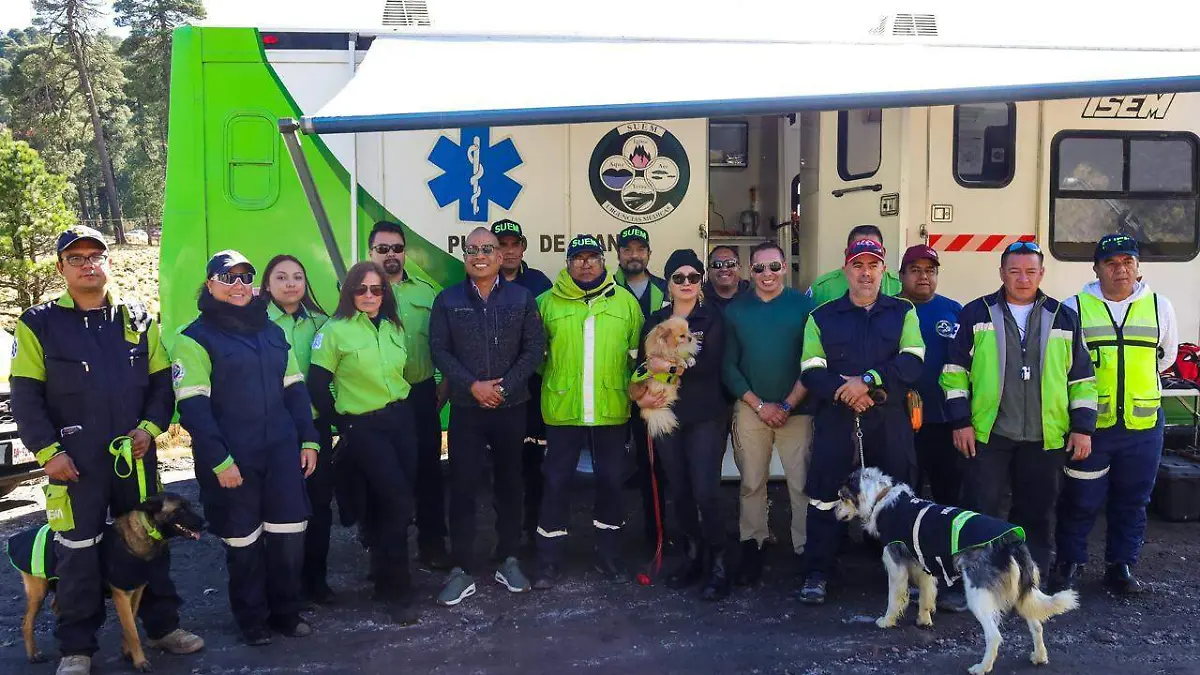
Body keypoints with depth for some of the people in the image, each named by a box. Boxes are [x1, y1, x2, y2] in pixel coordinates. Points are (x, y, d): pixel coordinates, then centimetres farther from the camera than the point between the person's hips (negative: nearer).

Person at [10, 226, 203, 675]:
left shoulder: (139, 320, 8)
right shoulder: (39, 323, -1)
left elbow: (161, 381, 9)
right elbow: (25, 395, -3)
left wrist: (150, 426, -6)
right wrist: (48, 451, -10)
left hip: (136, 455, 3)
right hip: (75, 461, -3)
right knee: (78, 552, 3)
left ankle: (162, 625, 26)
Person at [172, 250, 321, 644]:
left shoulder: (272, 331, 13)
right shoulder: (196, 339, -5)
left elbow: (295, 389, 14)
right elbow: (193, 406, -12)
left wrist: (309, 439, 6)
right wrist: (219, 461, -17)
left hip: (282, 454, 5)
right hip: (232, 460, -4)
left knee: (289, 537, 7)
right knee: (244, 544, 7)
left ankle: (286, 612, 25)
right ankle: (252, 620, 25)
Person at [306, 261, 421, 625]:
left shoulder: (394, 328, 10)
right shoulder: (335, 330, -8)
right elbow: (317, 384, -8)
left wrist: (404, 408, 13)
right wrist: (341, 421, -3)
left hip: (402, 420, 6)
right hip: (363, 428, -6)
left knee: (391, 503, 8)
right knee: (398, 505, -10)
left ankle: (383, 570, 29)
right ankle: (396, 591, 4)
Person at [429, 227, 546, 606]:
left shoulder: (521, 298, 3)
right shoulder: (448, 300, 4)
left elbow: (535, 348, -2)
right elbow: (439, 350, -2)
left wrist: (504, 386, -12)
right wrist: (472, 385, -13)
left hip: (512, 408, 1)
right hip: (466, 409, 0)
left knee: (509, 485, 10)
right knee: (462, 488, -1)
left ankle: (508, 561, 23)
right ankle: (462, 570, 7)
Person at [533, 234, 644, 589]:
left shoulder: (626, 301, 5)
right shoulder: (547, 302, 1)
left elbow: (638, 353, 6)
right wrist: (544, 381, -1)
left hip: (611, 411, 2)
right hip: (562, 410, -1)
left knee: (610, 481, 11)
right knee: (556, 482, 4)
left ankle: (608, 553, 27)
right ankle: (548, 560, 16)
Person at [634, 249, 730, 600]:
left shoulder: (712, 318, -1)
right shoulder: (655, 321, 11)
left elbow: (710, 364, -14)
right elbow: (642, 364, 7)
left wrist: (669, 367, -17)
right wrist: (641, 395, -11)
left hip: (704, 417, -4)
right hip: (666, 416, 4)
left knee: (705, 492, -9)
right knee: (679, 491, 9)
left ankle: (718, 564, 5)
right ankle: (692, 555, 25)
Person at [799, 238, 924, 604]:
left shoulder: (903, 313, 9)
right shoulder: (822, 317, 8)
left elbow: (912, 364, -5)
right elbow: (811, 372, -1)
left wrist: (867, 381, -17)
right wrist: (846, 392, -17)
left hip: (890, 423, 1)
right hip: (835, 422, 0)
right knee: (825, 495, 1)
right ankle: (816, 574, 11)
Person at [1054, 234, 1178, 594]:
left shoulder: (1159, 307, 5)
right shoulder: (1074, 308, -2)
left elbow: (1167, 355, 21)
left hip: (1143, 425, 3)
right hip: (1089, 423, -2)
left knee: (1133, 501, 12)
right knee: (1081, 500, 5)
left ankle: (1121, 565, 26)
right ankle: (1070, 563, 21)